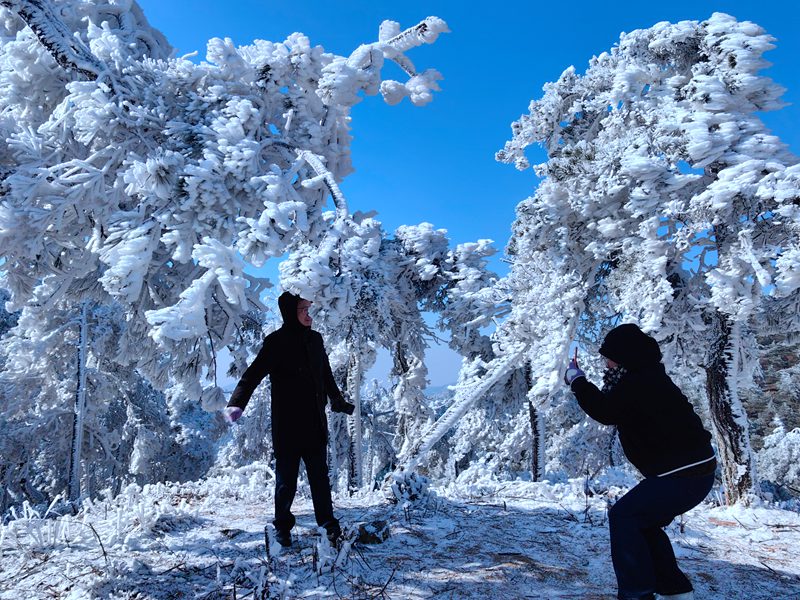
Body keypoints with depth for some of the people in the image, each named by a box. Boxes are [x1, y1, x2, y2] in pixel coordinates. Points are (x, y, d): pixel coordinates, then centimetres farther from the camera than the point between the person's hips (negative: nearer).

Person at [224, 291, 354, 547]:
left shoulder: (315, 339, 8)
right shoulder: (276, 342, -9)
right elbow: (252, 374, -19)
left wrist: (338, 401, 28)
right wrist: (236, 403, -33)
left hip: (315, 425, 5)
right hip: (287, 426, -4)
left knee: (320, 476, 10)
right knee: (286, 479, 6)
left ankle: (328, 523, 20)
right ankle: (283, 526, 23)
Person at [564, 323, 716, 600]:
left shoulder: (640, 382, -19)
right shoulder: (649, 377, 15)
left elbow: (606, 412, -20)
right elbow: (615, 405, 22)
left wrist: (577, 381, -7)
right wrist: (582, 384, 9)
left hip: (684, 473, -11)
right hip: (695, 469, 11)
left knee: (623, 516, -9)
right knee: (643, 522, 18)